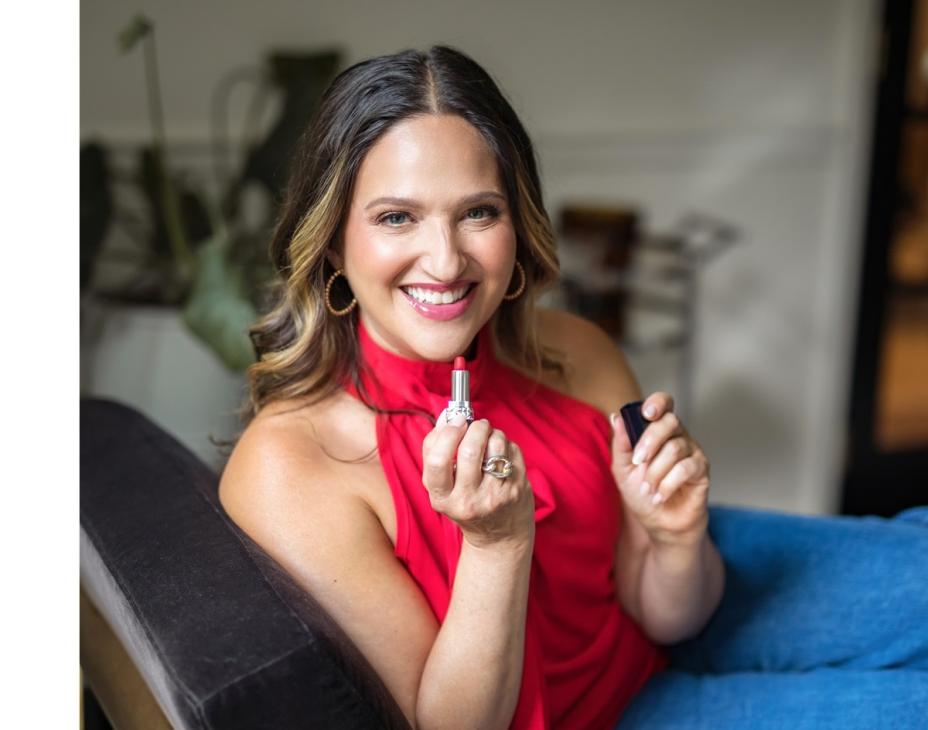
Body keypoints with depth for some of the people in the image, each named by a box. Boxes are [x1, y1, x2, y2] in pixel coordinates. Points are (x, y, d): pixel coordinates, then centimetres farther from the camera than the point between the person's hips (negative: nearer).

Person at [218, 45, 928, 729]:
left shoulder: (574, 355, -16)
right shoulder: (281, 473, -28)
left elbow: (663, 618, -6)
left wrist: (677, 538, -28)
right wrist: (496, 541, -35)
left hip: (662, 640, 4)